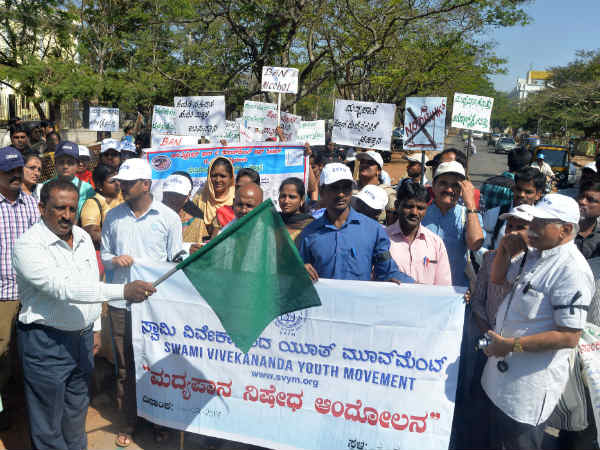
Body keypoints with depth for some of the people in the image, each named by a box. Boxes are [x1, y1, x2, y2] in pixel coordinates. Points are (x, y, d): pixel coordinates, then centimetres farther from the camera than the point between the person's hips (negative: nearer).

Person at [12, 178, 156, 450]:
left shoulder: (83, 238, 4)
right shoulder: (28, 245, -19)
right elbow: (63, 287, -32)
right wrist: (123, 291, -39)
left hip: (82, 337, 7)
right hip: (46, 343, -6)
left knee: (77, 409, 23)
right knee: (48, 422, 8)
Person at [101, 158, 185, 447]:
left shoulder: (168, 217, -2)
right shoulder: (113, 216, 6)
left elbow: (177, 262, 0)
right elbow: (104, 254, 14)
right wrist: (115, 260, -10)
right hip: (121, 303, 2)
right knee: (125, 366, 11)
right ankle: (128, 421, 29)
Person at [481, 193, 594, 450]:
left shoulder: (572, 270, -23)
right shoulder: (534, 256, 6)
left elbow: (569, 337, -26)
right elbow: (498, 278, 20)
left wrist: (513, 345, -23)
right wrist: (505, 250, 2)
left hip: (529, 387, -9)